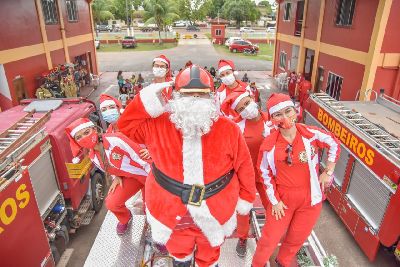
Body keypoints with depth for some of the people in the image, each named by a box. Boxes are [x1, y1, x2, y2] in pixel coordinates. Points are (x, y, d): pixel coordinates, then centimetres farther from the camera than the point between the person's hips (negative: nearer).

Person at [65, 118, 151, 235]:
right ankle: (125, 219, 29)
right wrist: (116, 177, -6)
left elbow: (142, 156, -27)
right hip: (129, 178, 6)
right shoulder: (93, 157, -6)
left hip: (149, 174, -5)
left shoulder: (114, 140, -30)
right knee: (111, 203, -6)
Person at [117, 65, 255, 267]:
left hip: (213, 211, 0)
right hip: (171, 210, 1)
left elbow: (243, 165, -6)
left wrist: (246, 198, 4)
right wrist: (147, 102, -23)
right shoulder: (158, 124, -15)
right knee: (178, 250, 33)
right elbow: (126, 124, -6)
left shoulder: (228, 129, -16)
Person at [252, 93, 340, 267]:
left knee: (296, 239, 20)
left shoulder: (311, 133, -14)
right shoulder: (269, 144, -15)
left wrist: (328, 172, 1)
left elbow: (334, 145, 4)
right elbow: (265, 173, -4)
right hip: (282, 199, -1)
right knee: (269, 239, 7)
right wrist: (274, 200, -3)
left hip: (310, 198, 2)